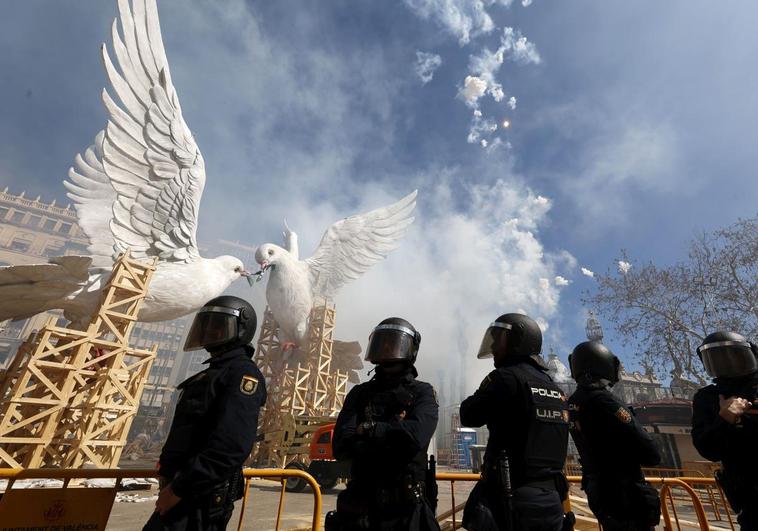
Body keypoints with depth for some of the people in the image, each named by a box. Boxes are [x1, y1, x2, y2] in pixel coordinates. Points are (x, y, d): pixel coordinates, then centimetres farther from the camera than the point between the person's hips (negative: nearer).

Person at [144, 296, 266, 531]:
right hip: (181, 489, 9)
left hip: (202, 496, -9)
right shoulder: (211, 374, 16)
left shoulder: (243, 373, -17)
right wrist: (167, 474, 12)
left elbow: (231, 446, -26)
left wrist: (178, 489, -21)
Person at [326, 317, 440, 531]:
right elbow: (340, 446, -8)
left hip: (406, 505, -2)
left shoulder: (423, 393, -3)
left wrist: (367, 430, -11)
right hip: (360, 503, 2)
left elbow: (416, 435, -22)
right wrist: (395, 437, -15)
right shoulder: (359, 394, 4)